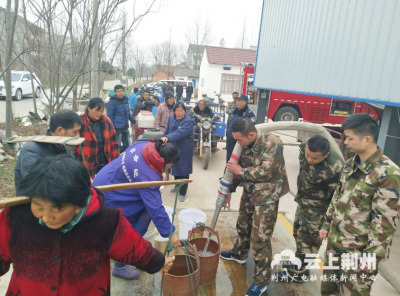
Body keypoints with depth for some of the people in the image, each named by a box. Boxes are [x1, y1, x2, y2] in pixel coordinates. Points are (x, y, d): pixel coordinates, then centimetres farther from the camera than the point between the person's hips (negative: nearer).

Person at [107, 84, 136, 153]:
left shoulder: (125, 100, 12)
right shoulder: (112, 102, -10)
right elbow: (110, 116, -11)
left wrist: (133, 121, 29)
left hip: (125, 127, 8)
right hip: (117, 128, -7)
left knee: (127, 145, 14)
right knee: (117, 146, -2)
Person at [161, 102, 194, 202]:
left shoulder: (188, 121, -19)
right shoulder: (171, 118, 2)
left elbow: (180, 133, -32)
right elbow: (167, 130, 13)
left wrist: (167, 138, -43)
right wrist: (164, 139, 11)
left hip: (184, 150, -6)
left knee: (183, 171, -1)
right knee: (175, 168, 18)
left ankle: (182, 192, 10)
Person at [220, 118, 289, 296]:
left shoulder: (272, 143, -24)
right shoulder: (245, 144, -2)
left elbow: (265, 172, -28)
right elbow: (240, 168, 9)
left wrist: (240, 171, -18)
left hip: (267, 197, -7)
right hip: (249, 193, 7)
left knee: (260, 239, -2)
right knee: (243, 225, 25)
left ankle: (261, 281, 16)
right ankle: (239, 253, 52)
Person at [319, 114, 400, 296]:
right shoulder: (350, 164, 5)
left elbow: (385, 221, -19)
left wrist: (372, 255, -17)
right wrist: (327, 225, 17)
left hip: (359, 250, -7)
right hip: (334, 240, 7)